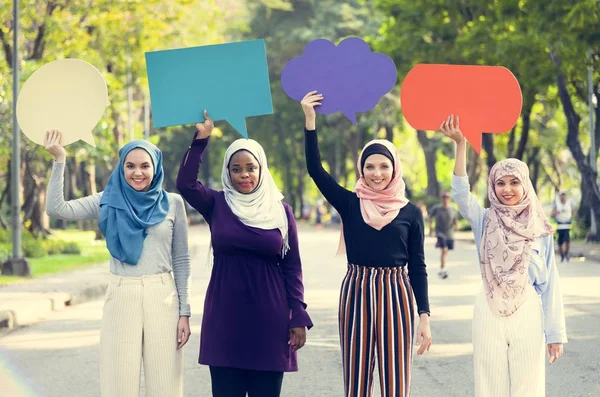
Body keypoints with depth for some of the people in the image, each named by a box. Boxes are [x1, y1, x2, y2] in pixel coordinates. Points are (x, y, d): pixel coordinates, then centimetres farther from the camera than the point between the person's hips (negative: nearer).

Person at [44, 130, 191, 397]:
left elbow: (181, 261, 6)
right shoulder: (109, 201, 4)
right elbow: (56, 209, -7)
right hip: (121, 299, 0)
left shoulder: (173, 203, 4)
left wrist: (184, 311, 2)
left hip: (162, 299, 0)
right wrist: (59, 160, -13)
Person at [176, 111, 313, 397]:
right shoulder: (217, 205, 3)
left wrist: (298, 317, -2)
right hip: (225, 317, 0)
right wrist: (201, 138, -16)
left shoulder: (281, 210, 3)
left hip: (268, 318, 0)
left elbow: (292, 267, 3)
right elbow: (185, 184, -15)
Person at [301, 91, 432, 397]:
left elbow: (417, 267, 5)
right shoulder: (349, 204, 5)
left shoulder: (410, 212, 4)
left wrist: (424, 316, -1)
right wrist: (310, 121, -13)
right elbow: (315, 169, -5)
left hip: (396, 293, 0)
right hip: (356, 292, 1)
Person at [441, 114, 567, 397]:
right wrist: (460, 144, -28)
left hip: (527, 315, 0)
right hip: (489, 314, 0)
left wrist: (555, 331, -1)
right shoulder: (484, 221, 2)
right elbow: (460, 192, -16)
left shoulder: (539, 229, 2)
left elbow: (549, 282, 3)